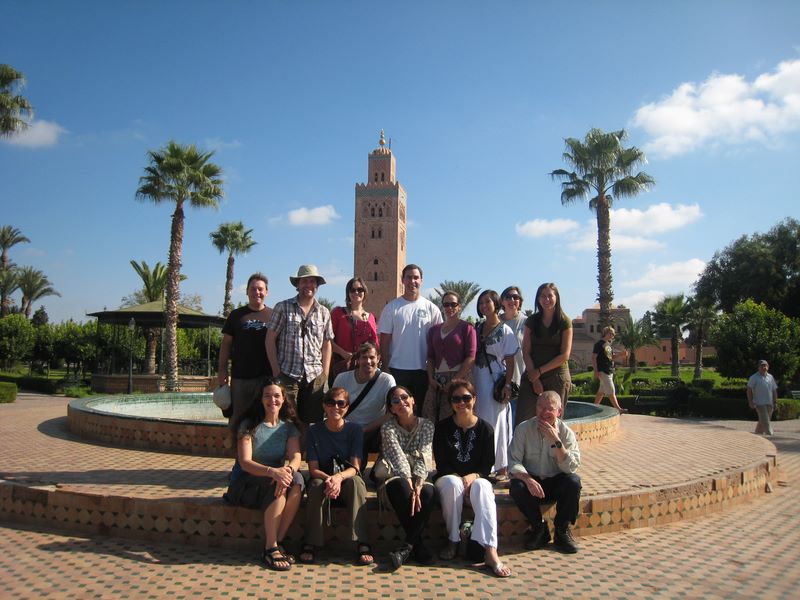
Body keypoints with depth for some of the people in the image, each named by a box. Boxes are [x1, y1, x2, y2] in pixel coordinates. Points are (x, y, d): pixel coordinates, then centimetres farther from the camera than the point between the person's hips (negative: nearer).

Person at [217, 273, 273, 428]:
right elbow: (226, 343, 9)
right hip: (240, 376, 1)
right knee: (237, 418, 6)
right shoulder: (236, 315, 9)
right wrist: (222, 369, 2)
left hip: (267, 376, 0)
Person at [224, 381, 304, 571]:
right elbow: (245, 462, -16)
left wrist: (288, 469, -35)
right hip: (249, 484, -3)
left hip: (277, 477, 3)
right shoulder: (249, 425, -4)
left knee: (297, 479, -30)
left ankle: (276, 542, -22)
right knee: (276, 485, -33)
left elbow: (296, 458, -9)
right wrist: (272, 471, -35)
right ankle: (271, 548, -25)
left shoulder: (289, 427, 5)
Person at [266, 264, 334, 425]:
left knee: (312, 421, 5)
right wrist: (276, 370, -5)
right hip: (287, 375, -3)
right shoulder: (282, 308, 3)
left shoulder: (324, 313, 11)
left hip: (315, 377, 3)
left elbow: (326, 344, 13)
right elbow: (270, 340, 1)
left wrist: (325, 373, 5)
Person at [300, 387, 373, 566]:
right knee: (316, 484, -34)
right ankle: (310, 544, -26)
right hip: (323, 478, 1)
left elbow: (355, 467, -12)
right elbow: (313, 469, -8)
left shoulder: (354, 430, -4)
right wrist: (329, 479, -30)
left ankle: (362, 544, -37)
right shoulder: (315, 431, -3)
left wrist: (339, 477, -34)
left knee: (355, 482, -34)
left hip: (347, 479, 0)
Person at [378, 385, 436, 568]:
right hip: (395, 479, -1)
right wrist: (410, 487, -29)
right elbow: (399, 458, -16)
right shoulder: (388, 428, -2)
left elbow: (424, 458, -11)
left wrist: (417, 486, -26)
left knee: (428, 492, -33)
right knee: (400, 485, -36)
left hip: (419, 479, 2)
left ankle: (407, 546, -17)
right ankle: (417, 543, -20)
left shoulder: (426, 425, 2)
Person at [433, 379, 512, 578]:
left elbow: (488, 464, 0)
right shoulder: (442, 427, 0)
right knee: (452, 483, -35)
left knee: (482, 487, -34)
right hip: (448, 477, 0)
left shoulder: (485, 428, 2)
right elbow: (441, 464, -3)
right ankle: (453, 541, -22)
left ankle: (490, 551, -43)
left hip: (476, 478, 0)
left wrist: (473, 476, -20)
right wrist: (459, 478, -19)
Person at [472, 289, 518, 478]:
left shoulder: (505, 331, -3)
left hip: (495, 383, -5)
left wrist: (507, 385, -13)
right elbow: (471, 356, 12)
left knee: (496, 423, -1)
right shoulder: (477, 329, 10)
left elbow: (510, 362, -5)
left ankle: (501, 467, 8)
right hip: (477, 382, 5)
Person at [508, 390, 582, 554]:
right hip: (532, 481, -1)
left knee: (574, 482, -29)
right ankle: (539, 528, -6)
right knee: (516, 486, -31)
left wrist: (556, 441, -27)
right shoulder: (523, 429, -7)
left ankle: (562, 531, -7)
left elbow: (571, 468, -18)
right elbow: (513, 463, -13)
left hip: (556, 482, 1)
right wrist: (528, 479, -32)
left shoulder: (566, 432, -6)